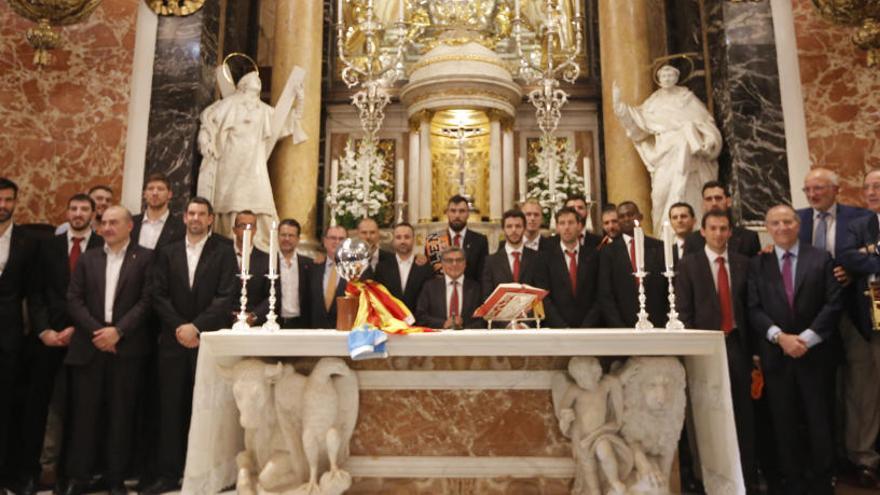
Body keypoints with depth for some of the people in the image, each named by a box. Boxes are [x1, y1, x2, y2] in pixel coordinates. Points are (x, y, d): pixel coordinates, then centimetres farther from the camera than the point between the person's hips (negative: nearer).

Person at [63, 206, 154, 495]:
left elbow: (146, 301, -5)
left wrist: (118, 331, -13)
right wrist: (96, 331, -8)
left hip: (127, 348, -2)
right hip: (88, 347, 3)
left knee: (121, 414, 4)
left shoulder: (145, 258, 3)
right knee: (84, 412, 6)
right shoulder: (87, 258, 13)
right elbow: (73, 300, 5)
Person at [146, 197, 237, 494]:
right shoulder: (168, 252, 12)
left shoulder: (224, 250, 1)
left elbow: (227, 296, -7)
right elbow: (159, 296, 6)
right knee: (171, 408, 6)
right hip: (174, 341, 3)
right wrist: (179, 327, -8)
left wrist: (196, 326, -13)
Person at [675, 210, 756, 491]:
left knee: (743, 412, 6)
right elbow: (683, 311, -2)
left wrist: (751, 344, 4)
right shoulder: (688, 265, 1)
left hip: (737, 343, 3)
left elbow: (749, 305, 9)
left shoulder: (743, 263, 10)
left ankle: (747, 475, 18)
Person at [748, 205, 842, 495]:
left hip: (814, 352, 0)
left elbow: (833, 304, -3)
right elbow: (753, 309, -1)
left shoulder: (821, 259, 5)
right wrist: (780, 336, -14)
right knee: (784, 424, 7)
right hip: (775, 355, 1)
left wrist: (806, 338, -12)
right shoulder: (757, 264, 6)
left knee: (819, 421, 6)